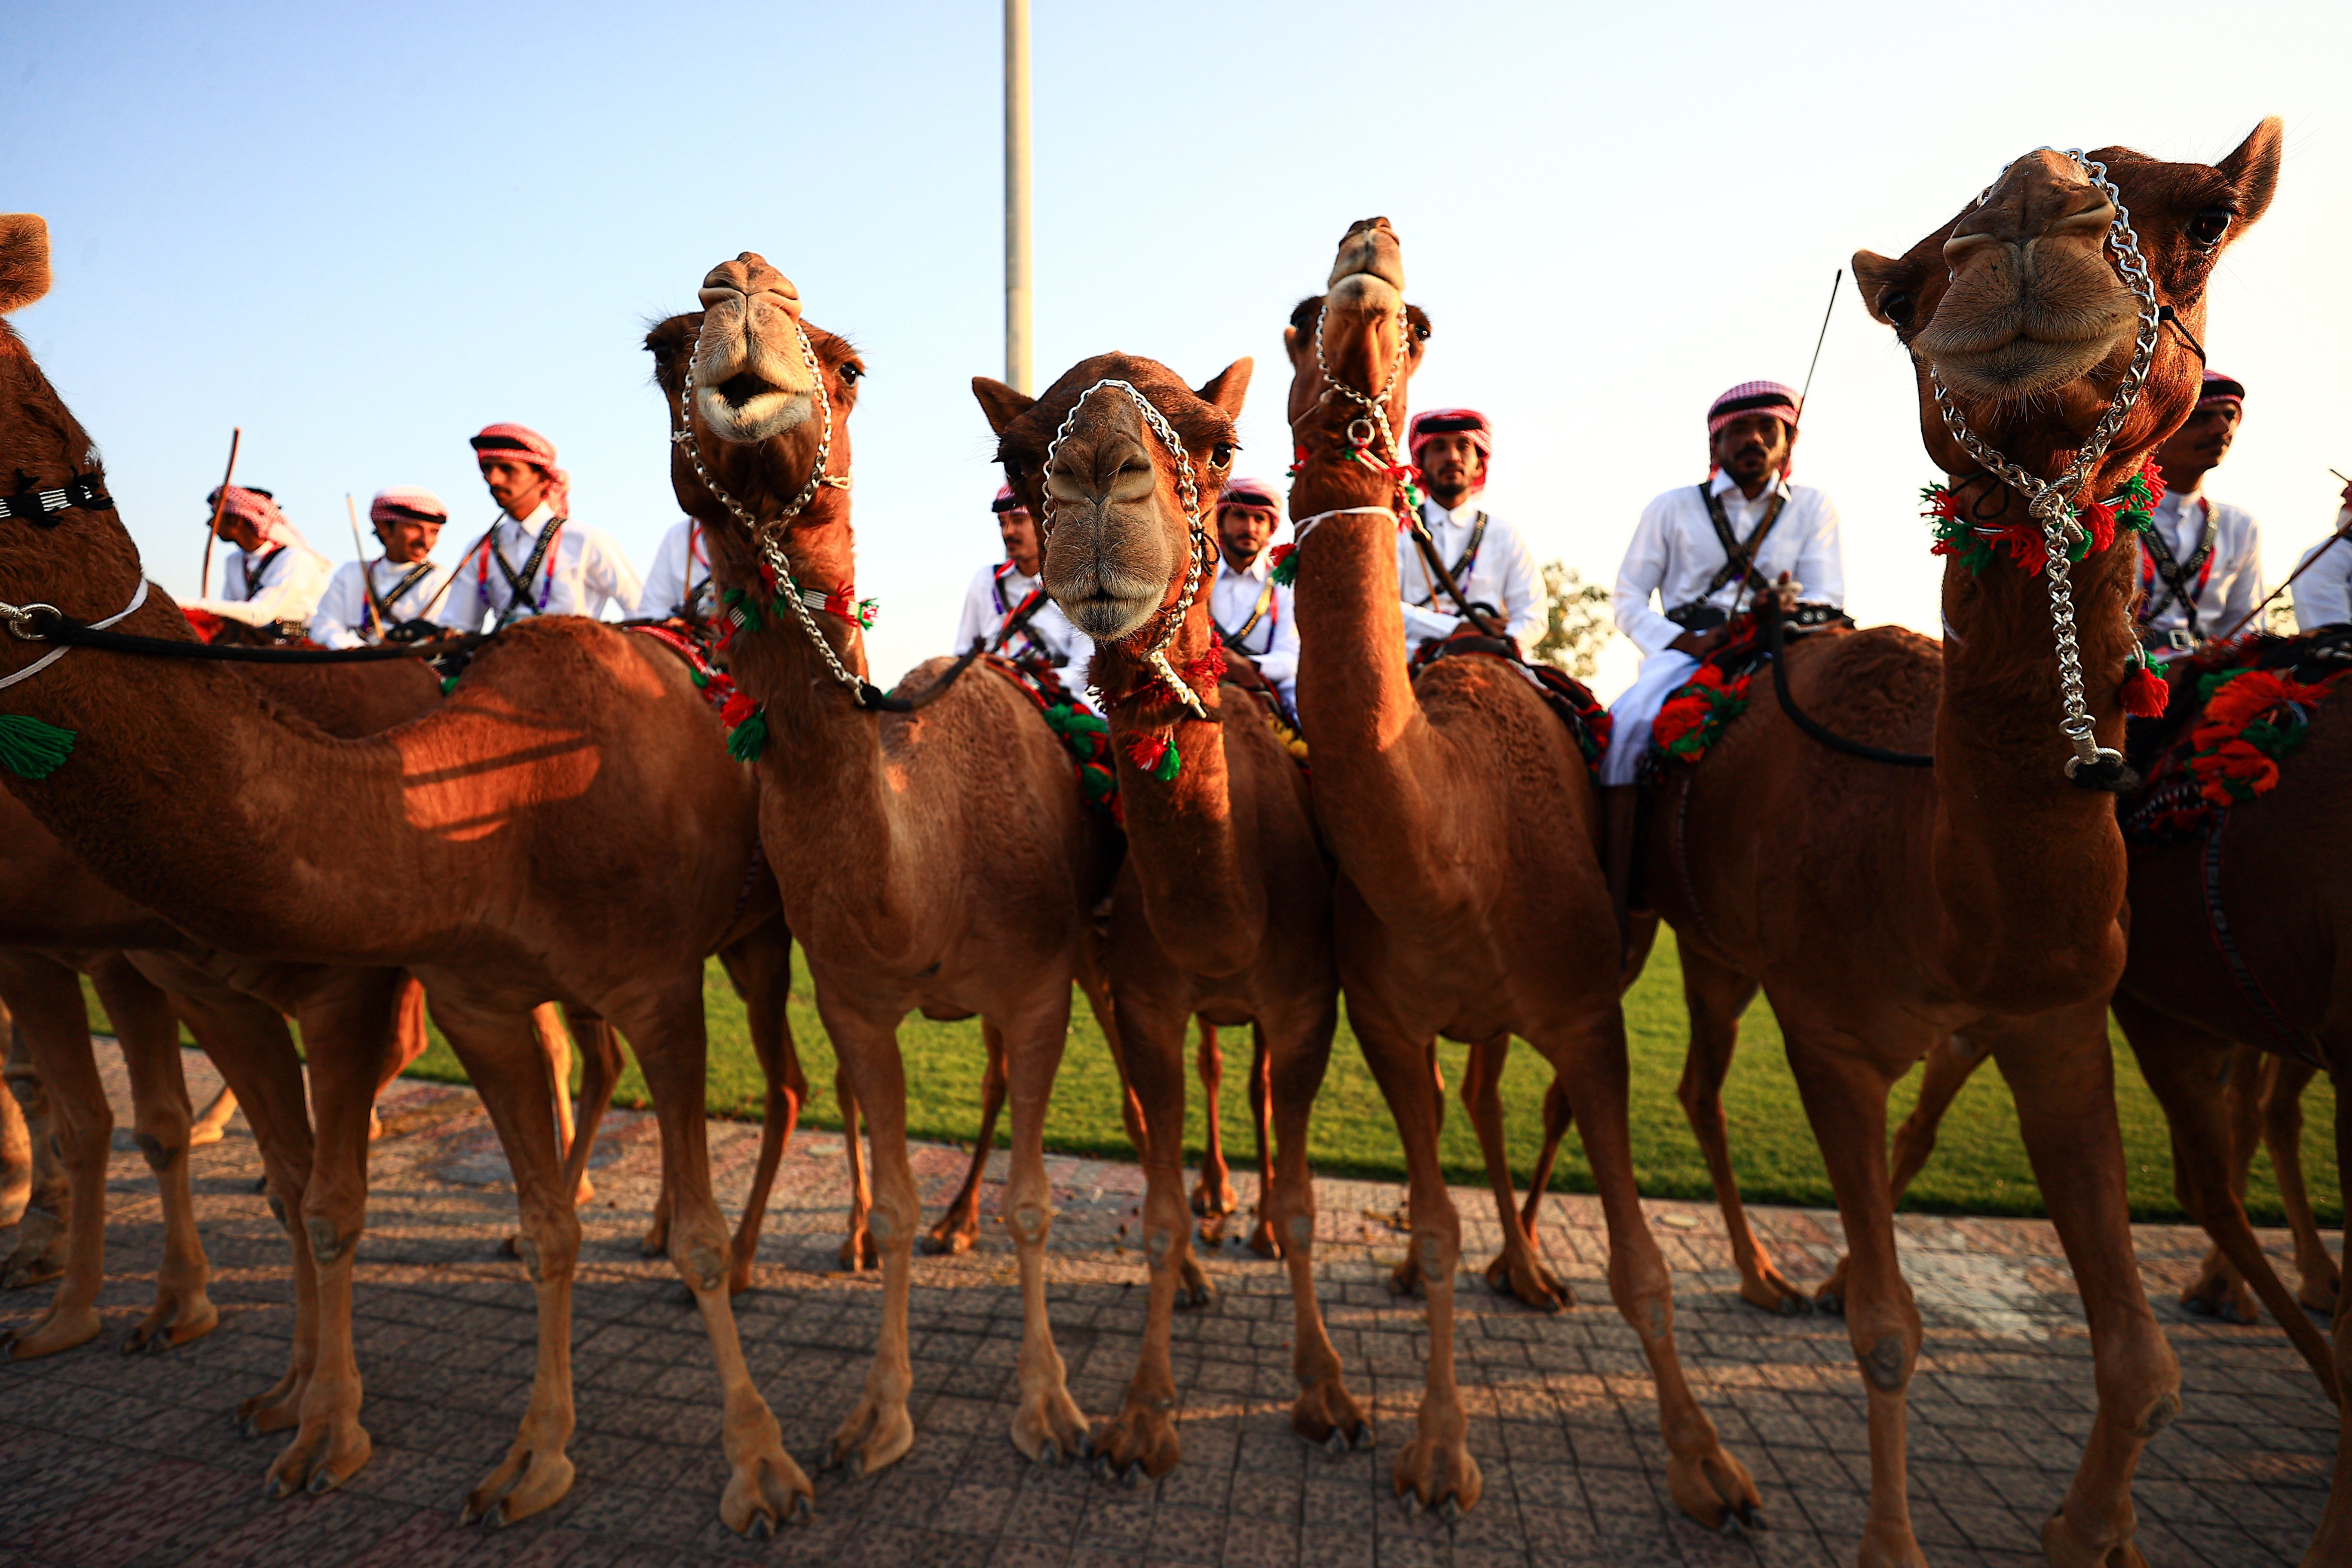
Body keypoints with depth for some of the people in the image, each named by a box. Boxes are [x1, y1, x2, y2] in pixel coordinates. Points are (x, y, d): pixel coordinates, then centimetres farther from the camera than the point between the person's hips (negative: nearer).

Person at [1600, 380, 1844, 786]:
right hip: (1686, 654, -1)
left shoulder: (1813, 507, 19)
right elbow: (1628, 599, 9)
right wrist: (1687, 642, -9)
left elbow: (1828, 599, 9)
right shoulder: (1672, 507, 15)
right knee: (1631, 723, -31)